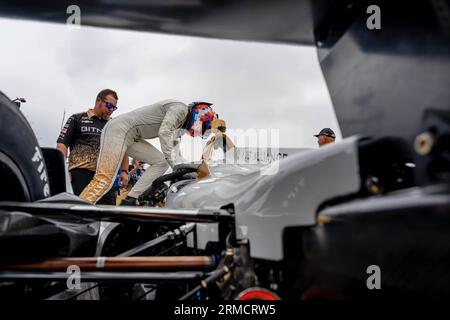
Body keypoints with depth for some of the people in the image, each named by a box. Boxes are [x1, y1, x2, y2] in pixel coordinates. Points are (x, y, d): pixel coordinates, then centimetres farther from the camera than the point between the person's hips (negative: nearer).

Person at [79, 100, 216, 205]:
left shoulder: (179, 127, 19)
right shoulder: (180, 108, -10)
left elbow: (175, 155, 18)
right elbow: (164, 132, -24)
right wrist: (171, 160, -22)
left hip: (132, 137, 10)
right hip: (119, 129, -10)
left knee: (161, 162, 3)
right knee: (104, 180, -18)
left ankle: (130, 200, -1)